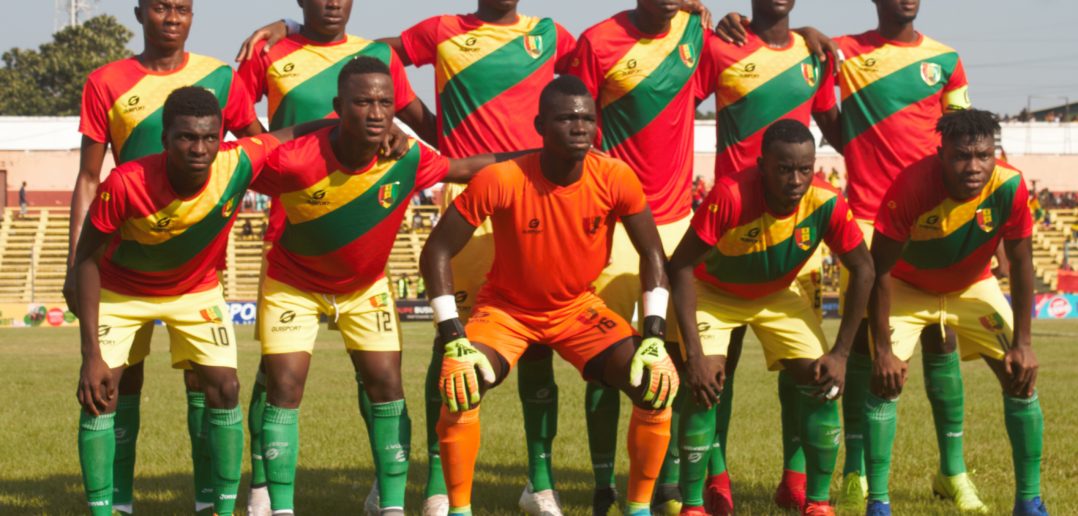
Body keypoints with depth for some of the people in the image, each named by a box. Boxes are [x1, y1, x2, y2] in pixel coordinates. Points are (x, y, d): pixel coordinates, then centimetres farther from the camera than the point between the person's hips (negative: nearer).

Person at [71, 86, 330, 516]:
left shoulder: (239, 165, -31)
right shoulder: (126, 184, -36)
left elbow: (294, 134, -12)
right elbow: (87, 258, -23)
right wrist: (91, 354, -26)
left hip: (197, 289, 2)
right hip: (121, 291, -2)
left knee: (224, 388, -8)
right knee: (99, 396, -12)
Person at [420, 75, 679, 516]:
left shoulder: (615, 179, -20)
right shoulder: (500, 181, -27)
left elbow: (652, 256, -7)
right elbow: (436, 253, -19)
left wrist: (654, 339, -16)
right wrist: (453, 340, -26)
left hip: (578, 308, 2)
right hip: (506, 307, -2)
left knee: (658, 384, -17)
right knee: (461, 384, -29)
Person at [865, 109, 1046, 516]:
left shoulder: (1010, 187, -28)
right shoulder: (911, 187, -35)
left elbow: (1020, 263, -15)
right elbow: (880, 270, -27)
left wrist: (1022, 342, -16)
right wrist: (882, 348, -28)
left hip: (973, 286, 2)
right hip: (907, 287, -2)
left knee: (1021, 376, -7)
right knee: (885, 380, -17)